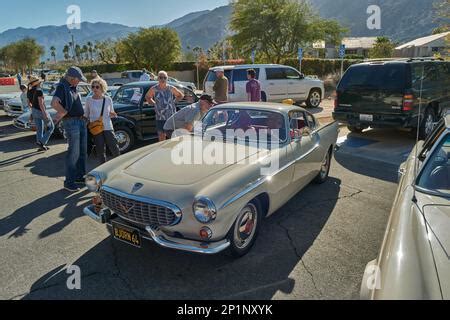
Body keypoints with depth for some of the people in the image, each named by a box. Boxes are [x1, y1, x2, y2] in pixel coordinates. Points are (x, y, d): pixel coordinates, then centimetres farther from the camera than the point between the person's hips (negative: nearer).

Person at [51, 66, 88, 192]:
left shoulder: (73, 87, 15)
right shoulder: (62, 87, -13)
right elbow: (54, 103, -30)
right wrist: (64, 112, -16)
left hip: (81, 121, 9)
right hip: (71, 122, -9)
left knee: (83, 151, 15)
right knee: (73, 153, -6)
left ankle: (80, 176, 27)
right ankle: (69, 182, 3)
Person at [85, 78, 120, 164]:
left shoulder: (108, 99, 3)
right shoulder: (89, 100, 1)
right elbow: (86, 115, 11)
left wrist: (113, 115, -8)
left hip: (108, 128, 0)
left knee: (115, 149, -2)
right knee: (100, 151, 6)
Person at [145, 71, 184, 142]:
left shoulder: (171, 88, -3)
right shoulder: (153, 89, -3)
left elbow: (181, 95, 11)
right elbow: (147, 97, 15)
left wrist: (174, 101, 2)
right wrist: (154, 103, 4)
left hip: (172, 117, 0)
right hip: (160, 118, 0)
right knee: (161, 135, 4)